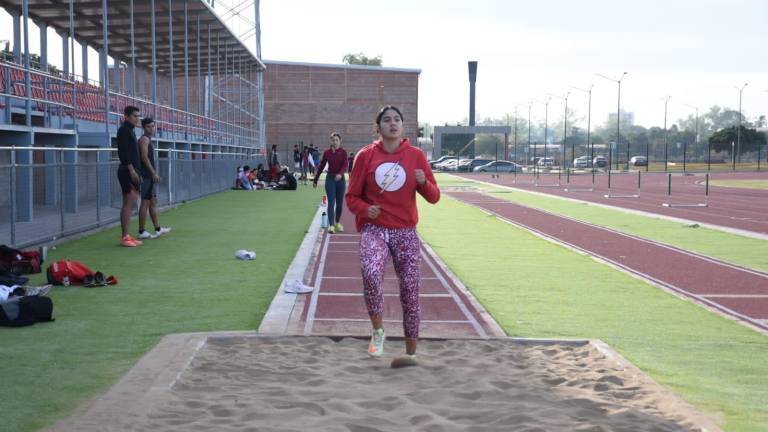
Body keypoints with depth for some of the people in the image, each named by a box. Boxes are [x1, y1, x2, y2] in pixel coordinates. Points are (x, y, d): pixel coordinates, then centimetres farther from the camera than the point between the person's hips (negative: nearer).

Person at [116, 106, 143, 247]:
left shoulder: (130, 131, 20)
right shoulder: (123, 130, -8)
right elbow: (123, 152, -18)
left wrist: (137, 172, 20)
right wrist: (131, 170, -23)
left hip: (132, 171, 10)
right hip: (127, 171, -10)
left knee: (131, 204, 9)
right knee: (129, 203, -11)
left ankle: (126, 236, 11)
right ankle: (124, 237, -11)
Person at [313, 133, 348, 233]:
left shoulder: (343, 152, -2)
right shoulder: (327, 153, 3)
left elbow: (345, 166, -13)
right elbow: (321, 166, 10)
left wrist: (340, 174, -34)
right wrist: (315, 180, 11)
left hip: (340, 179, 0)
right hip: (330, 178, 0)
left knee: (339, 203, 10)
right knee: (331, 203, -9)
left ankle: (337, 223, 29)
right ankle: (331, 225, -14)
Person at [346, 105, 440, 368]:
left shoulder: (415, 155, 3)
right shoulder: (365, 156, 1)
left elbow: (434, 197, 5)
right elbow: (352, 197, 5)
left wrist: (423, 183, -16)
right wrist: (365, 209, -16)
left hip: (405, 232, 2)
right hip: (374, 229, -2)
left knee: (410, 292, 3)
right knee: (371, 273, -30)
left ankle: (411, 353, 19)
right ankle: (378, 331, -9)